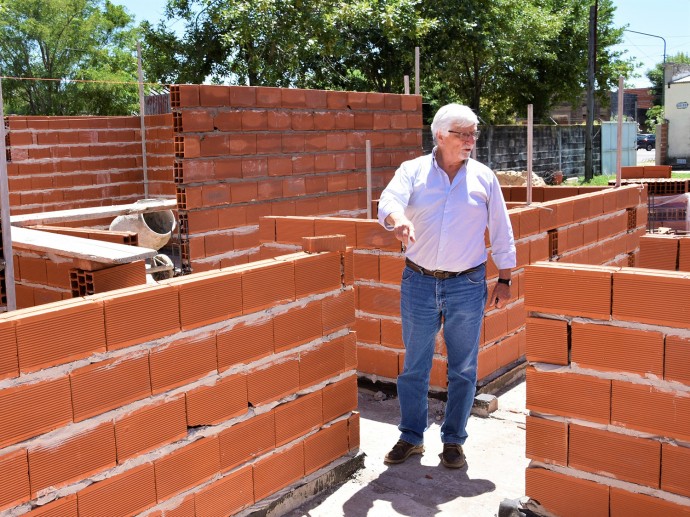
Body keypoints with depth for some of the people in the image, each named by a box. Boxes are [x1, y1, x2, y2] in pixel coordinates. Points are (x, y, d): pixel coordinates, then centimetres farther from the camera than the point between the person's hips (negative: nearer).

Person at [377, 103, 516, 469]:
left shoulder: (484, 178, 4)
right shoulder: (413, 171, 0)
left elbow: (501, 234, 8)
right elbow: (389, 201, -19)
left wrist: (504, 280, 5)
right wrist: (398, 220, -41)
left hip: (467, 286, 0)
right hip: (418, 283, 0)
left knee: (463, 369, 8)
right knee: (414, 367, 10)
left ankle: (453, 441, 24)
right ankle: (411, 437, 26)